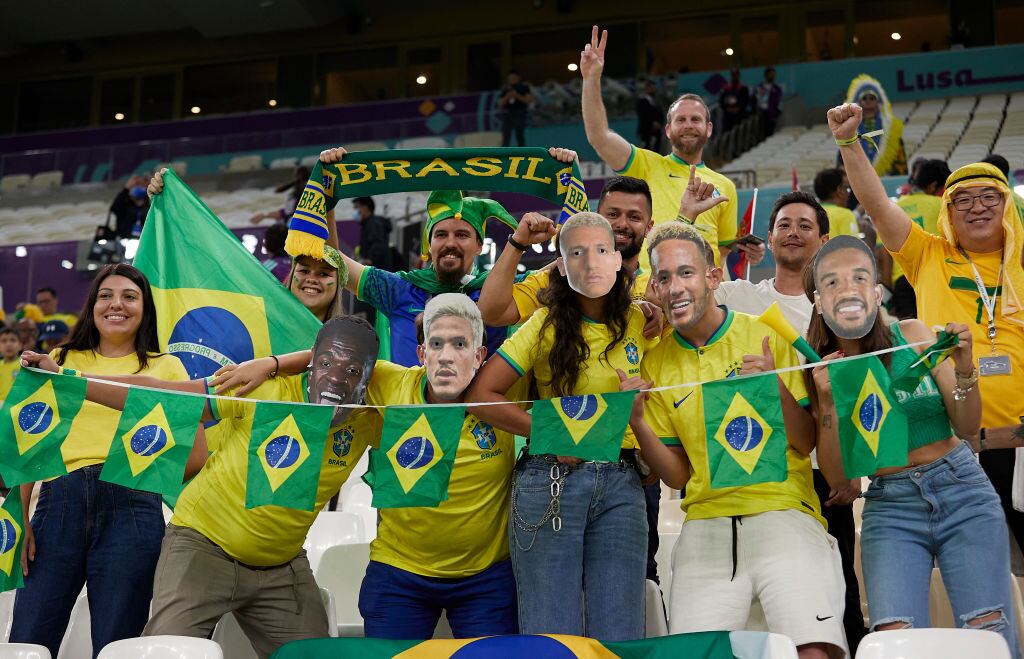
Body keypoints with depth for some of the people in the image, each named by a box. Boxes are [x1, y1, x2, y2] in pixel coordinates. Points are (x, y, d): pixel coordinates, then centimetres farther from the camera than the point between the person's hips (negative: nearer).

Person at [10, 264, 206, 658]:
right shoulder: (59, 361, 17)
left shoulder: (165, 367, 14)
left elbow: (196, 455, 10)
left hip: (130, 511, -1)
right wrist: (19, 518, 0)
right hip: (58, 503, 1)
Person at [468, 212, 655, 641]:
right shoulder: (547, 324, -2)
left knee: (619, 637, 0)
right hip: (551, 480, -2)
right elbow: (481, 394, -5)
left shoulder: (639, 322, 6)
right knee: (552, 638, -1)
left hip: (620, 483, 3)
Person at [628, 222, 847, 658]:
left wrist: (776, 387, -16)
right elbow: (678, 475, 10)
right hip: (706, 522, 2)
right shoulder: (656, 364, 9)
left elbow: (807, 443, 2)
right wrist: (638, 422, -6)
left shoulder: (768, 337, 2)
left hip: (783, 513, -2)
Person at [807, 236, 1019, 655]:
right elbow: (838, 475, -2)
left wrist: (965, 369, -17)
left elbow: (966, 428, 1)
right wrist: (828, 401, -15)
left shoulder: (913, 336, -2)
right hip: (889, 506, 0)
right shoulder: (818, 369, 0)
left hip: (961, 490, 0)